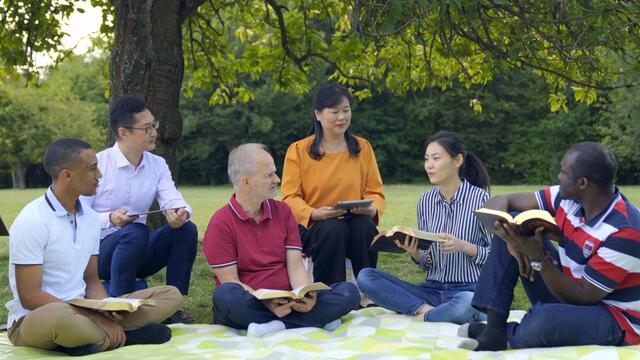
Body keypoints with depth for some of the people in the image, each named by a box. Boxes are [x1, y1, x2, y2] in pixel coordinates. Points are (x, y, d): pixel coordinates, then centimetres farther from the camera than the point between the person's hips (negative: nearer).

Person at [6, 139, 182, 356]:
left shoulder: (90, 218, 6)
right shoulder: (31, 222, -15)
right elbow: (29, 297, -18)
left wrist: (106, 312, -12)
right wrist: (96, 318, -22)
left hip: (81, 313, 7)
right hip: (34, 320, -7)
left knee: (171, 296, -1)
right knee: (59, 316, -44)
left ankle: (103, 334, -17)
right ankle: (118, 336, -16)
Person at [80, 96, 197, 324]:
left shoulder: (157, 165, 5)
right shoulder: (98, 164, -12)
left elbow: (172, 200, -9)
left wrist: (180, 213, -32)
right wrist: (110, 219, -29)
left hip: (137, 251, 5)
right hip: (101, 252, -5)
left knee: (187, 230, -17)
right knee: (135, 232, -35)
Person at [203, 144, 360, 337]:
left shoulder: (283, 212, 10)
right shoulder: (221, 223, -5)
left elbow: (295, 266, 3)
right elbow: (230, 282, -11)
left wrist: (306, 297, -18)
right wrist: (267, 303, -26)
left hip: (287, 303, 4)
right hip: (249, 305, -4)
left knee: (348, 291, -15)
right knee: (226, 296, -39)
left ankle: (276, 326, -29)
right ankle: (316, 321, -30)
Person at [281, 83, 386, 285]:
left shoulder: (363, 148, 10)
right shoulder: (298, 151, 2)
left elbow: (375, 191, 8)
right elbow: (290, 197, -4)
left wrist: (372, 209, -16)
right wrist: (314, 213, -24)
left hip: (354, 222, 2)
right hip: (310, 226, -2)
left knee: (365, 225, -32)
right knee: (334, 229, -35)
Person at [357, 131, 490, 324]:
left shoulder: (479, 199, -7)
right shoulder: (426, 201, 8)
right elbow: (428, 262, 13)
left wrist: (464, 246, -19)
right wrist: (415, 254, -9)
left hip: (470, 290, -5)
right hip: (433, 289, 5)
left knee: (466, 303, -42)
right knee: (365, 277, -12)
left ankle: (419, 317, -16)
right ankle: (426, 309, -20)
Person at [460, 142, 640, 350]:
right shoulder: (568, 197, -7)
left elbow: (584, 298, -24)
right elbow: (498, 203, -3)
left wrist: (537, 257, -32)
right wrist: (513, 240, -22)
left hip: (615, 320, -7)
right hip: (569, 292, 7)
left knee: (545, 318, -42)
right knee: (513, 221, -5)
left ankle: (506, 339, -3)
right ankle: (494, 331, -13)